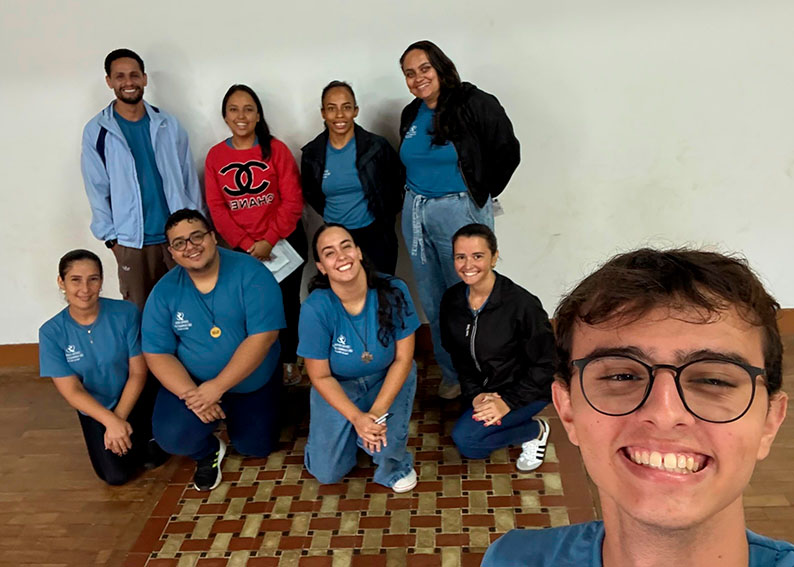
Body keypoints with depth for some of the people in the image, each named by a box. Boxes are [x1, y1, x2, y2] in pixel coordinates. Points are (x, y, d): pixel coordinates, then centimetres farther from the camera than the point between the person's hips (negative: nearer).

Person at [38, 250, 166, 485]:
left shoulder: (126, 313, -17)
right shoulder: (51, 332, -14)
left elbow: (138, 372, -12)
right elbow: (72, 391, -14)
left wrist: (120, 418, -17)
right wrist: (111, 421, -25)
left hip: (135, 400, -1)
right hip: (95, 411, 1)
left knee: (154, 457, -20)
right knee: (116, 475, -11)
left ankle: (145, 438, 14)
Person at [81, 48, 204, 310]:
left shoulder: (168, 124, 6)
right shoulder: (96, 131, 1)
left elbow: (189, 178, 8)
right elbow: (97, 189, 2)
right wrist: (111, 237, -1)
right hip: (132, 242, -1)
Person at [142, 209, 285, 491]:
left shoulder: (249, 272, -18)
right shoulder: (164, 292, -9)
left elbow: (264, 335, -24)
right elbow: (157, 354, -9)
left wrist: (217, 387, -27)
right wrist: (191, 394, -26)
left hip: (254, 383, 0)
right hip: (192, 383, 1)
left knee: (257, 448, 8)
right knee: (171, 435, -24)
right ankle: (208, 452, 14)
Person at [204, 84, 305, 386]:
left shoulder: (276, 149, -7)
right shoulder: (215, 155, 0)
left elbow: (293, 200, -10)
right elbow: (216, 207, -1)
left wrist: (268, 240, -16)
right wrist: (246, 243, -12)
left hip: (285, 241, -1)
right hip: (244, 248, 1)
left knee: (288, 301, 10)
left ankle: (289, 360, 28)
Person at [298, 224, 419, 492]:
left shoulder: (393, 291, -24)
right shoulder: (315, 308, -26)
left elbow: (403, 358, -15)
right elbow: (320, 376, -14)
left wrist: (378, 412, -24)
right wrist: (357, 417, -25)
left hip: (388, 378, 0)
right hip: (337, 385, 1)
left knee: (385, 445, -27)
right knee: (327, 473, -2)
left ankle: (395, 467, 11)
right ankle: (351, 432, 30)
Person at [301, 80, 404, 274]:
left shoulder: (377, 146, -7)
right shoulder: (311, 153, -1)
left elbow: (397, 181, 7)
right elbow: (310, 193, 15)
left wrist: (386, 214, 6)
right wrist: (330, 216, 11)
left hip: (375, 236, -1)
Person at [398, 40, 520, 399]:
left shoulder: (476, 104, -10)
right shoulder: (410, 115, 11)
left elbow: (507, 153, -8)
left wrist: (481, 196, -3)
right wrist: (416, 195, 14)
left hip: (459, 211, -7)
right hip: (416, 213, 7)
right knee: (432, 303, 12)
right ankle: (451, 376, 28)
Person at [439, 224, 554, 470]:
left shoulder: (521, 304, -25)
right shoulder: (452, 300, -8)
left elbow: (544, 364, -17)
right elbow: (458, 355, 3)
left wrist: (508, 402, -21)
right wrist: (474, 394, -10)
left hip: (525, 391, -6)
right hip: (483, 389, 6)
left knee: (465, 437, -21)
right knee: (472, 451, 4)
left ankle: (537, 430, 1)